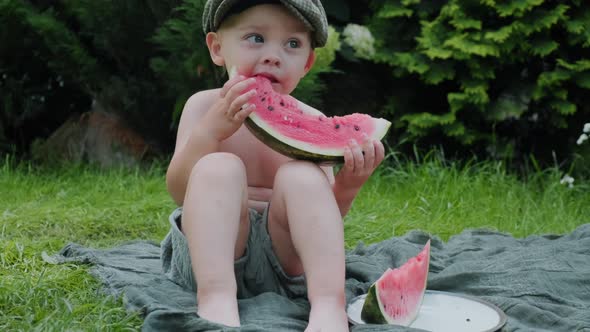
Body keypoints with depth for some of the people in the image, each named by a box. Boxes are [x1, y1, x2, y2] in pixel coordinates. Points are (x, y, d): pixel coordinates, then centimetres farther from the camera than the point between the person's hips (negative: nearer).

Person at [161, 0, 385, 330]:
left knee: (301, 175, -25)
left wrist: (346, 187, -24)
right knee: (219, 166, -26)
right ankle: (216, 300, -42)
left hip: (284, 260, 1)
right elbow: (179, 192, -10)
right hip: (214, 249, -1)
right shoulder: (205, 105, 0)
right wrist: (210, 130, -26)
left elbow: (323, 217, -1)